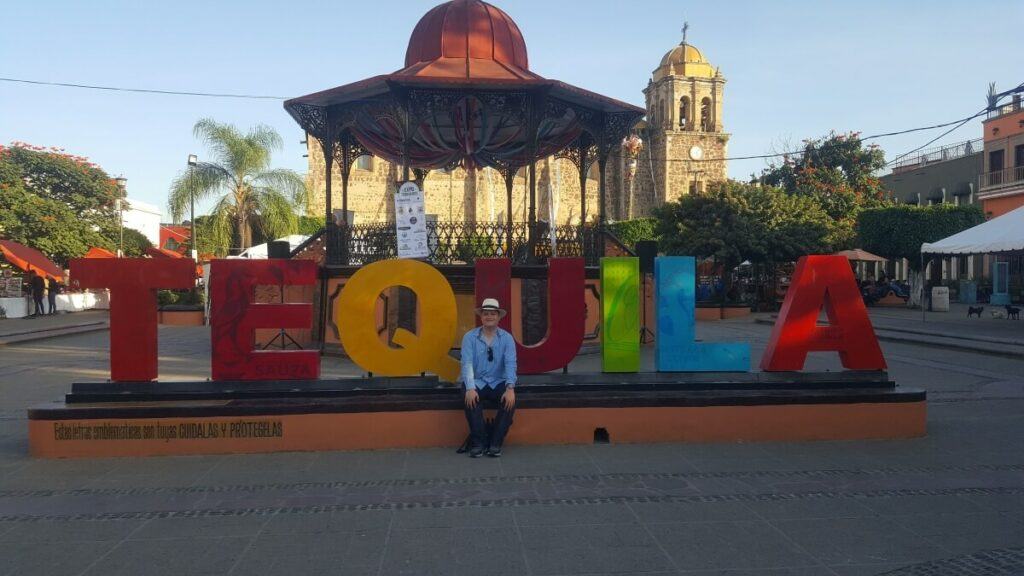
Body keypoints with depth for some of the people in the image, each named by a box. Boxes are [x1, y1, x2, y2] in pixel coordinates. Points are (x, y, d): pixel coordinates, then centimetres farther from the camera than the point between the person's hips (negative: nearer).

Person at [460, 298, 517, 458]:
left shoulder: (507, 338, 2)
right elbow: (467, 363, -13)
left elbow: (510, 364, -11)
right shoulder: (470, 337, -2)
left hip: (498, 383, 1)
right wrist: (470, 388, -29)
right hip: (476, 382, -1)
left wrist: (510, 388, -28)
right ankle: (478, 442, -17)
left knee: (510, 400, -28)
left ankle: (495, 443, -13)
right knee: (470, 400, -33)